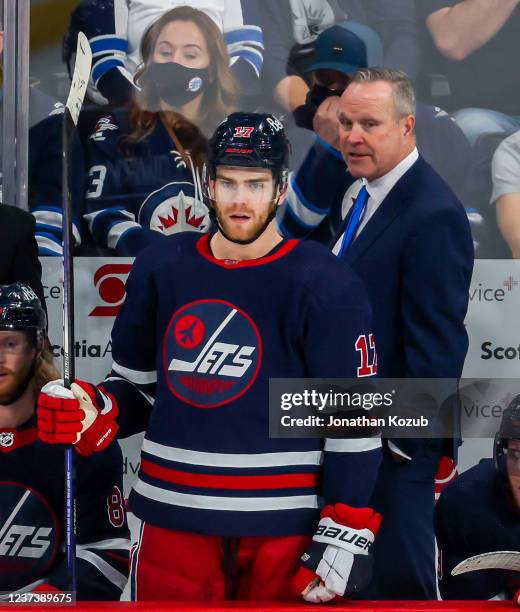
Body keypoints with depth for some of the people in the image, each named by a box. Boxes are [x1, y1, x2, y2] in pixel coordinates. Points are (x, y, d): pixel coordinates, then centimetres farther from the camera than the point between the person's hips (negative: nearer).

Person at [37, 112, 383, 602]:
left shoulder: (325, 286, -8)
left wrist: (346, 536, -10)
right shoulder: (160, 269, 5)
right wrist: (95, 414, -6)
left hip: (282, 523, -3)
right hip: (172, 518, 3)